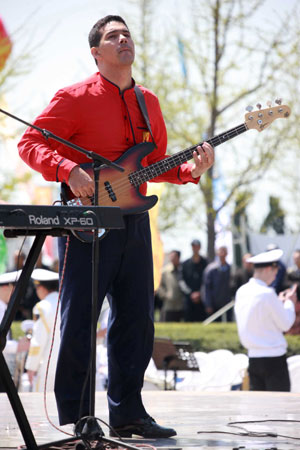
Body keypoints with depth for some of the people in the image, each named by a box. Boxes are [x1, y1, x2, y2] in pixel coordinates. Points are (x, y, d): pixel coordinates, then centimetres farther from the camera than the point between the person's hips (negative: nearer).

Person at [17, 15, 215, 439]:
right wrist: (67, 170, -23)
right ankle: (78, 416, 4)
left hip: (134, 222, 6)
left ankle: (127, 411, 17)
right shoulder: (75, 98, -4)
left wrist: (191, 170, 3)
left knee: (137, 319, 7)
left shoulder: (149, 103, 15)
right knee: (80, 320, -4)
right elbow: (30, 142, -7)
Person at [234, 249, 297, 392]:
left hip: (253, 358, 7)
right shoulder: (267, 294, -17)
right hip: (273, 358, -7)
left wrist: (279, 302, 19)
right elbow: (286, 324, -9)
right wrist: (289, 302, 6)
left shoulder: (241, 292, 7)